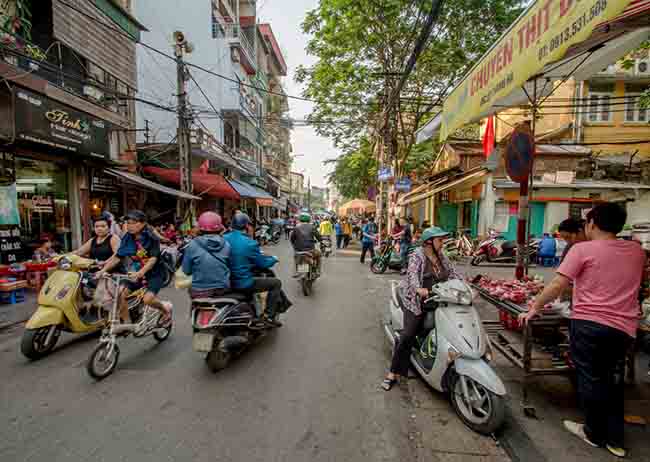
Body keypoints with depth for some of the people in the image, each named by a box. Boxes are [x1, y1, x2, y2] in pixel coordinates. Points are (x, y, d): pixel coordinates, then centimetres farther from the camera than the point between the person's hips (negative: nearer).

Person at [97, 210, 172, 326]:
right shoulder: (127, 238, 0)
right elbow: (117, 257, 3)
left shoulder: (152, 238, -16)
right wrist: (103, 270, -8)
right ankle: (126, 323, 7)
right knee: (121, 294, -12)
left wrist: (140, 273, -39)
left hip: (153, 274, -6)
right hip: (135, 274, 6)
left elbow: (153, 259, -26)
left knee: (147, 299, -22)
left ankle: (166, 308, 9)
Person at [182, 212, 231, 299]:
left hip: (200, 291, -2)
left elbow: (186, 270, -4)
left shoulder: (193, 245, -12)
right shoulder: (226, 245, -7)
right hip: (223, 290, 2)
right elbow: (230, 265, 3)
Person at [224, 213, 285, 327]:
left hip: (228, 281, 8)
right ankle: (268, 316, 10)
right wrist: (274, 259, 10)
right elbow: (263, 263, -11)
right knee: (276, 283, 7)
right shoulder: (249, 243, -20)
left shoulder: (224, 239, 1)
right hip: (244, 283, -8)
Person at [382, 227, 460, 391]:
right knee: (407, 336, -11)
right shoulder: (418, 255, -8)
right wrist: (418, 289, -41)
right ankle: (393, 373, 0)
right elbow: (412, 274, -23)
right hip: (417, 302, -7)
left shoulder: (441, 256, 13)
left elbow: (452, 272, 13)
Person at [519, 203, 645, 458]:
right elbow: (631, 284, 22)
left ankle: (594, 434, 28)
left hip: (588, 323, -5)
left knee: (590, 379, 11)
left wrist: (534, 308, -5)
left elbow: (557, 286, -16)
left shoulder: (582, 249, -11)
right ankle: (615, 439, 31)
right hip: (624, 327, 6)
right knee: (613, 381, 21)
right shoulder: (637, 250, 7)